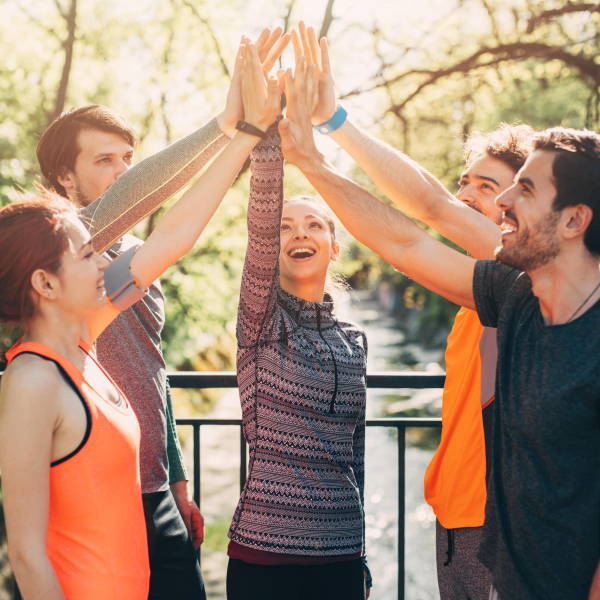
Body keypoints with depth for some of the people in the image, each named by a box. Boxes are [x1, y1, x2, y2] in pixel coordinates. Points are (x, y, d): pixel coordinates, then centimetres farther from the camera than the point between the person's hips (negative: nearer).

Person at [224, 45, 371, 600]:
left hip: (342, 554, 4)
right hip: (264, 553, -4)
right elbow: (259, 227, -20)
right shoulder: (262, 320, -3)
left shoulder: (353, 340, 10)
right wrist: (266, 126, -34)